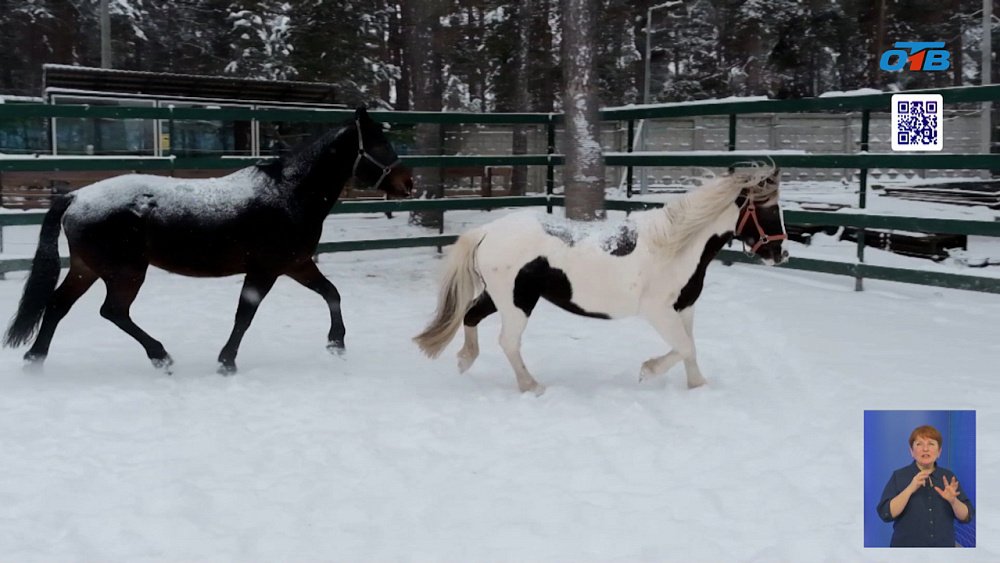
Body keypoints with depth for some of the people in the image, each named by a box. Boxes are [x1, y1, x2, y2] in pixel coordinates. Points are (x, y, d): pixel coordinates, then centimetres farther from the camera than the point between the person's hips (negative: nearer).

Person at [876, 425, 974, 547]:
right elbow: (886, 513, -13)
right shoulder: (899, 476, -2)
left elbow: (966, 516, 3)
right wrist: (910, 489, -23)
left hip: (943, 545, 3)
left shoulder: (949, 477, 7)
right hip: (907, 545, -3)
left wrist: (953, 500, -17)